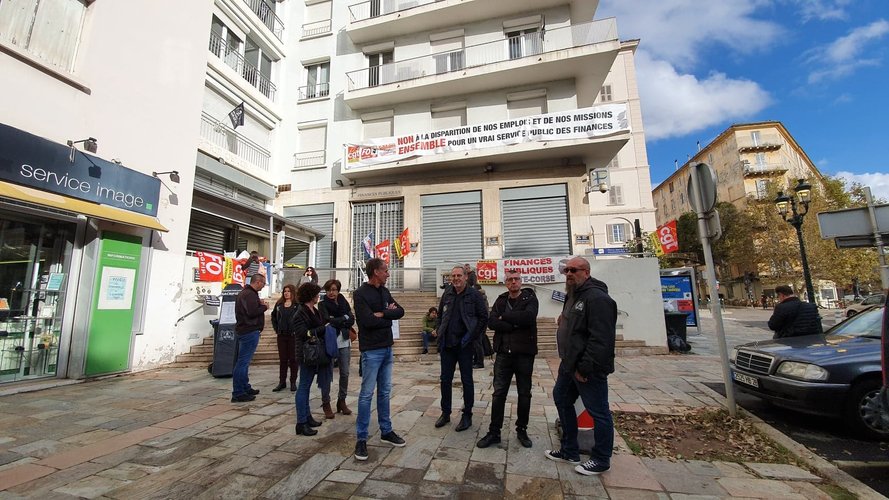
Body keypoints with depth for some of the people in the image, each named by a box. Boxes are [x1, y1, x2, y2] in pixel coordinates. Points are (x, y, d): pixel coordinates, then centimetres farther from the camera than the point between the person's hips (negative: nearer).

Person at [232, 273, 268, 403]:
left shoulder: (244, 293, 17)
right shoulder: (250, 294, -17)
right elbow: (252, 312, -26)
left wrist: (259, 304, 7)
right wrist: (264, 306, -11)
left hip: (245, 330, 11)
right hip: (250, 331, -11)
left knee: (244, 361, 17)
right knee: (243, 362, -7)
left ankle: (245, 388, 28)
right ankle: (238, 394, -2)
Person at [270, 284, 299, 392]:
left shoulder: (298, 305, -8)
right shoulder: (279, 304, 9)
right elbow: (273, 316, 19)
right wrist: (276, 329, 10)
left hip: (293, 335, -5)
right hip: (281, 335, 5)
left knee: (293, 359, 4)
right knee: (282, 359, 11)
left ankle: (293, 382, 14)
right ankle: (282, 382, 20)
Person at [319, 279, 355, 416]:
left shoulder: (343, 302, 8)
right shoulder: (323, 304, -4)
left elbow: (352, 320, 1)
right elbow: (327, 320, -17)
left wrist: (336, 321, -10)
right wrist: (344, 318, -8)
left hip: (344, 341, 4)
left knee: (345, 373, 8)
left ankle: (342, 401, 24)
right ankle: (326, 403, 19)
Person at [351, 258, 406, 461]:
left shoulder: (384, 291, 10)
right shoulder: (361, 293, -13)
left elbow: (400, 311, 2)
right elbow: (368, 320, -23)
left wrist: (382, 314, -14)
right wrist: (389, 316, -9)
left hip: (387, 348, 7)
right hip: (371, 350, -7)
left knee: (385, 392, 16)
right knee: (367, 394, 2)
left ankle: (386, 431, 29)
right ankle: (361, 438, 15)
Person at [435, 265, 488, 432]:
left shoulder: (474, 295, -6)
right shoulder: (447, 294, 6)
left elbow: (483, 317, -5)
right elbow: (440, 315, 17)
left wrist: (472, 336, -11)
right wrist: (439, 331, 6)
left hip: (464, 345, -4)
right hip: (447, 344, 4)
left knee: (467, 381, 7)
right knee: (445, 380, 12)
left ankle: (467, 416, 22)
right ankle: (445, 413, 28)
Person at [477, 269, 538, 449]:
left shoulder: (530, 298, -2)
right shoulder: (500, 300, 8)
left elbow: (528, 316, -23)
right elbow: (491, 322, -8)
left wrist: (504, 316, -14)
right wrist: (515, 324, -19)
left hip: (524, 353, -2)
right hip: (504, 353, 2)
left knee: (524, 394, 12)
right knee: (498, 393, 6)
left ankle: (522, 430, 30)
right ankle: (494, 433, 18)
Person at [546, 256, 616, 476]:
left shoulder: (597, 298, -20)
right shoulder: (574, 296, 13)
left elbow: (600, 338, -26)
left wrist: (585, 368, -23)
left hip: (588, 368, -11)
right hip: (570, 364, 11)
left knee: (598, 412, 6)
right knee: (562, 400, 19)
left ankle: (601, 460, 25)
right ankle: (569, 451, 34)